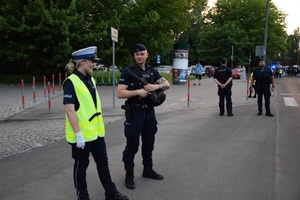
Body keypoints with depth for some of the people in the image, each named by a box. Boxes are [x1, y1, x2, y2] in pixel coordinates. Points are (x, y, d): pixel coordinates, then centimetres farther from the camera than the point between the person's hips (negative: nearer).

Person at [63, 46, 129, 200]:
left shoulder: (91, 80, 9)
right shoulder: (71, 82, -16)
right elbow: (70, 110, -21)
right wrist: (78, 134, -23)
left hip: (96, 132, 8)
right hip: (82, 135, -7)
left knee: (103, 162, 16)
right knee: (81, 166, 9)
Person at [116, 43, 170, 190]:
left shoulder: (152, 71, 10)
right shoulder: (128, 71, -9)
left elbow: (167, 84, 6)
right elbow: (119, 93, -16)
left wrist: (157, 86, -14)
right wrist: (138, 92, -22)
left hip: (149, 112, 6)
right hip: (134, 112, -6)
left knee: (149, 143, 17)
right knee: (132, 145, 1)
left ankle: (148, 170, 32)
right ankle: (129, 175, 13)